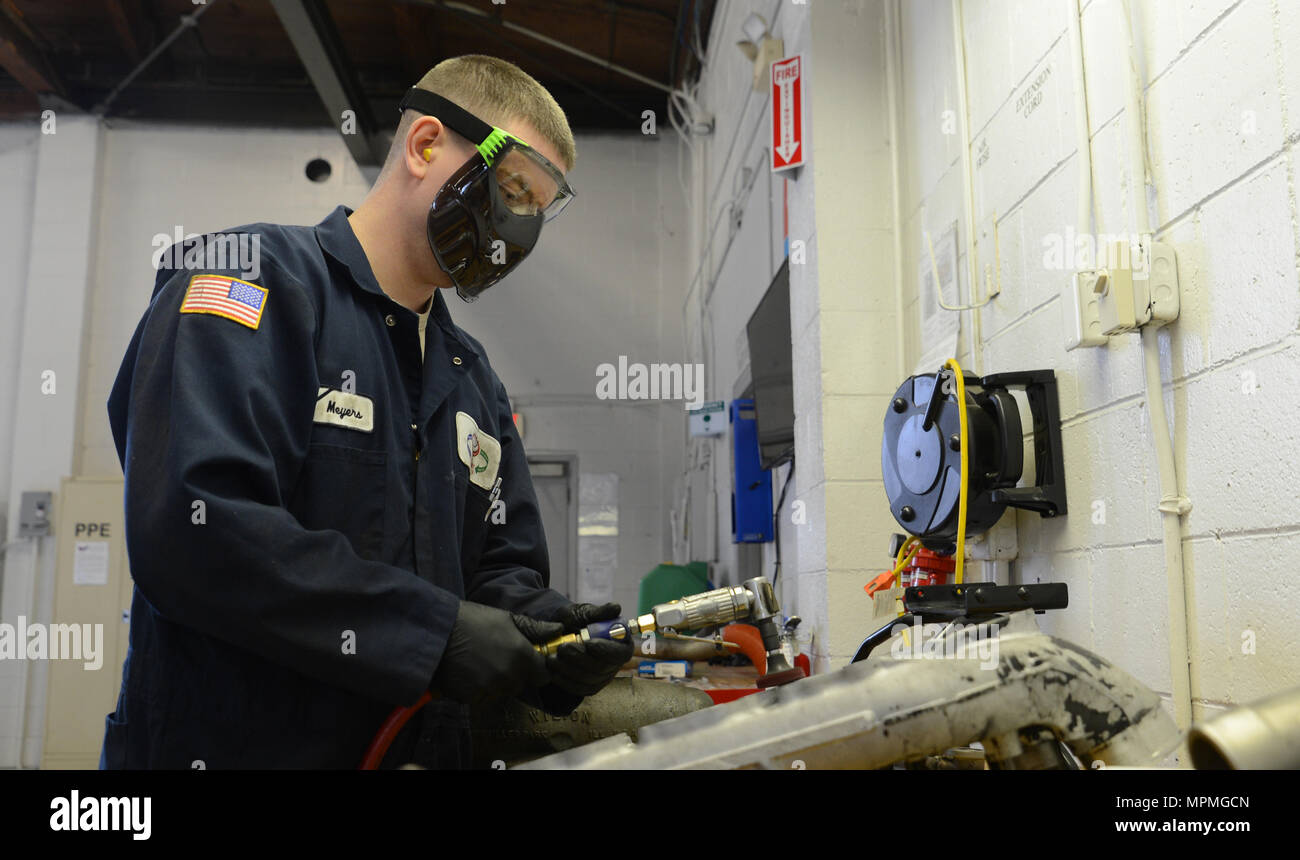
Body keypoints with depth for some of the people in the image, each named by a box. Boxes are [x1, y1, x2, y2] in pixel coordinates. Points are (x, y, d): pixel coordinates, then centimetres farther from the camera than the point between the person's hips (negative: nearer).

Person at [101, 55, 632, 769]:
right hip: (232, 743, -4)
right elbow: (192, 526, -22)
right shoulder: (257, 278, -8)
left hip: (426, 748, 5)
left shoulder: (475, 380, 14)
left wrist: (534, 626, -9)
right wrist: (438, 631, -21)